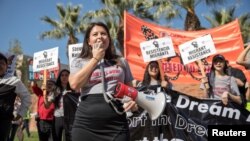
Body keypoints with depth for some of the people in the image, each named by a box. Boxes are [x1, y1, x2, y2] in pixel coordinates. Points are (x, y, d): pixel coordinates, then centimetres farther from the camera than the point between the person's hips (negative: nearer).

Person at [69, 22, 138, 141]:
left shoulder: (121, 62, 17)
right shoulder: (79, 62, 12)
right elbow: (75, 84, -7)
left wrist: (133, 100, -4)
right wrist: (95, 59, 0)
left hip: (116, 124, 1)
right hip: (86, 124, -1)